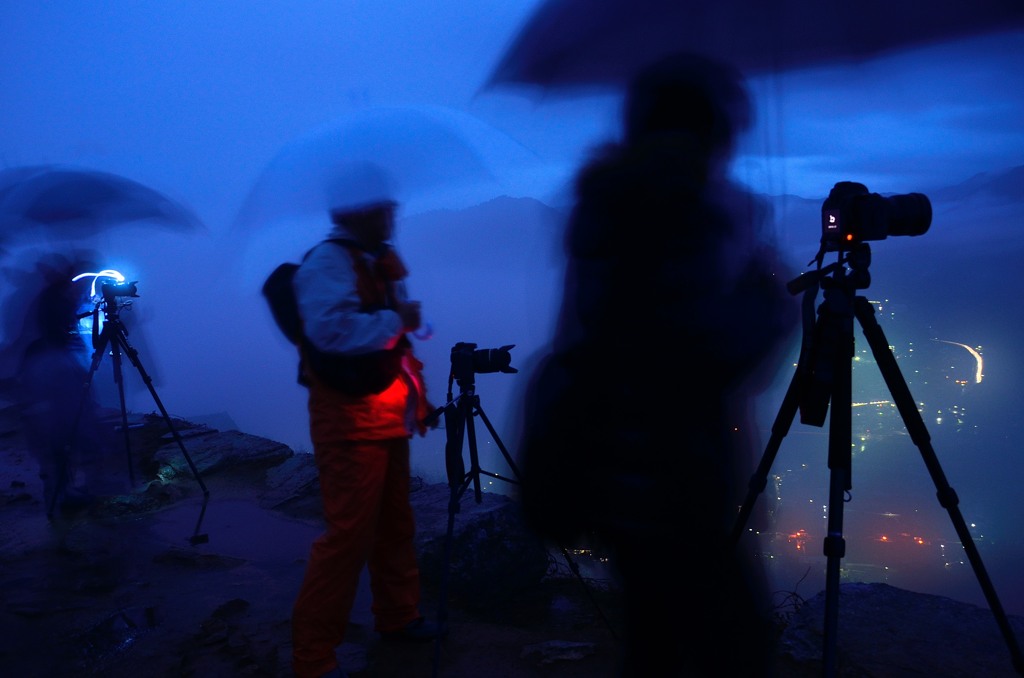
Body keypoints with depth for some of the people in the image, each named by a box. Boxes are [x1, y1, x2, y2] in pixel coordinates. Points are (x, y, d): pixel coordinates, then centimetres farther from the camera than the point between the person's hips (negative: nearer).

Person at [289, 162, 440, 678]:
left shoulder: (376, 262, 17)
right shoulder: (328, 262, -12)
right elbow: (330, 330, -30)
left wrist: (415, 394, 16)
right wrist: (395, 320, -18)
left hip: (386, 417, 9)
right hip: (350, 418, -9)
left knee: (394, 523, 17)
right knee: (348, 533, -7)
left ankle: (397, 616, 34)